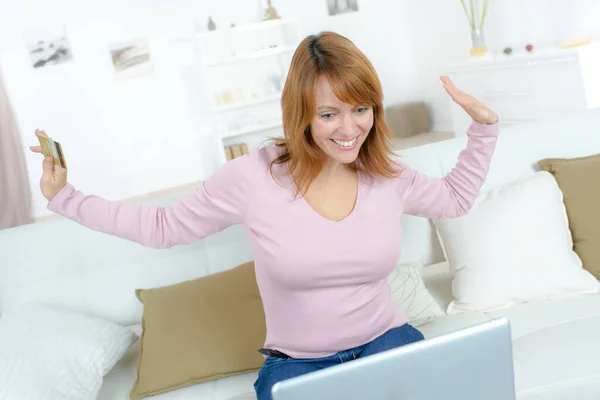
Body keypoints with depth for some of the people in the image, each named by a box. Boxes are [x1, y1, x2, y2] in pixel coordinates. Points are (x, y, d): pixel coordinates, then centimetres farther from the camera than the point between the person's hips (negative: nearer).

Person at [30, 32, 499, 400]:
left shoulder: (387, 174, -4)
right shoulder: (253, 177, -14)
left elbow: (455, 197, 18)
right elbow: (165, 226, -1)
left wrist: (484, 125, 8)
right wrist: (65, 198, -5)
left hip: (386, 341, 2)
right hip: (296, 361, -1)